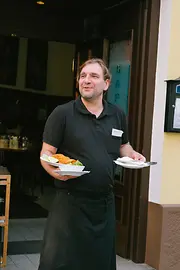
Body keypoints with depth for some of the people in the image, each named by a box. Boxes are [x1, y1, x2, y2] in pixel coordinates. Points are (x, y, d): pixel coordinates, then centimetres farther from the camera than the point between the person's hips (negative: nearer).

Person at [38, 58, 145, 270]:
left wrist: (132, 154, 0)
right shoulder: (62, 113, -6)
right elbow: (46, 153, -5)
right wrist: (56, 171, -26)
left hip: (105, 202, 5)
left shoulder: (118, 115, 7)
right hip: (70, 201, -4)